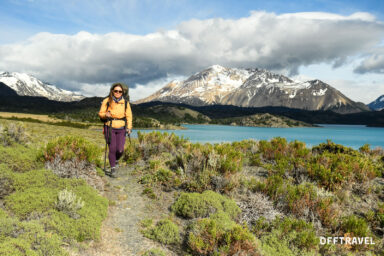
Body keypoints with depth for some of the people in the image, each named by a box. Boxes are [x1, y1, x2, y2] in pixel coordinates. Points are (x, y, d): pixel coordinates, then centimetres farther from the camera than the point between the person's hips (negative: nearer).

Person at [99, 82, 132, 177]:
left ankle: (115, 160, 28)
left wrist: (129, 127, -3)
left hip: (121, 129, 1)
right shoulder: (107, 101, -3)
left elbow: (129, 116, 7)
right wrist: (105, 115, -18)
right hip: (110, 128, -1)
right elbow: (101, 113, 4)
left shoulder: (125, 102, 1)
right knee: (112, 149, -6)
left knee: (120, 150, -6)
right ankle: (113, 169, 10)